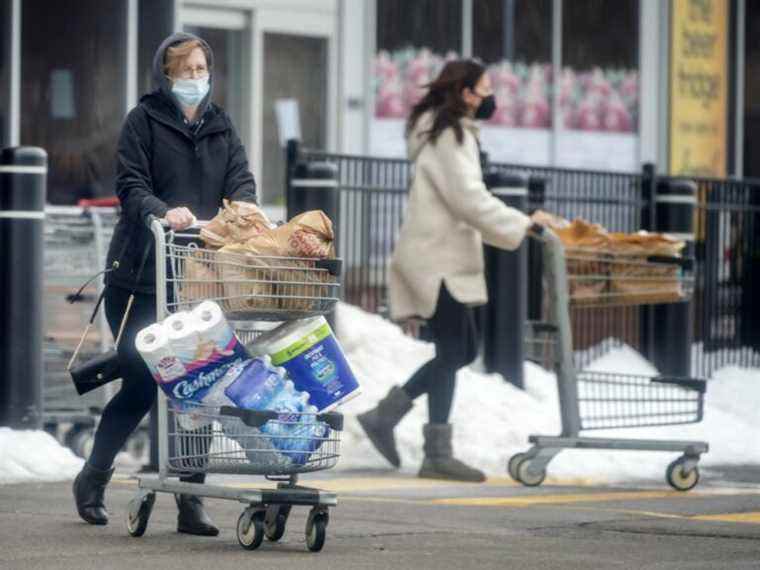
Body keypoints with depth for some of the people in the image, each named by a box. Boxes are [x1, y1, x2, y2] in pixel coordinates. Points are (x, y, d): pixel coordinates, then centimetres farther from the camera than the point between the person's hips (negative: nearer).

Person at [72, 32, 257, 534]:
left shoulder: (221, 127, 15)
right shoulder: (144, 120, 2)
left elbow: (241, 181, 4)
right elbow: (130, 186, -8)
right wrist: (164, 211, -28)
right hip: (141, 274, -4)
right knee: (140, 384, -2)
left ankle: (190, 501, 2)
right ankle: (92, 480, 19)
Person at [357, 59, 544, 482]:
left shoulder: (453, 134, 19)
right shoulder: (451, 137, -14)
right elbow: (470, 200, -21)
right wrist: (523, 225, -19)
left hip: (445, 258, 10)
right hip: (437, 259, -10)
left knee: (463, 349, 12)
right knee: (452, 352, -8)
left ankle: (385, 415, 13)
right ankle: (438, 455, -6)